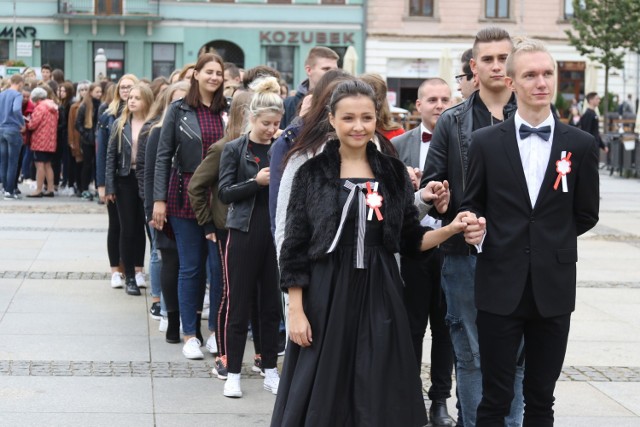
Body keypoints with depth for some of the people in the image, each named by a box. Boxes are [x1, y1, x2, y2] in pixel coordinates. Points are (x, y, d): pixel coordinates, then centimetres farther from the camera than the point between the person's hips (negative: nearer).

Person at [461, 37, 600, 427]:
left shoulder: (581, 145, 2)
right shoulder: (486, 142, 1)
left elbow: (586, 214, 10)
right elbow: (471, 204, 8)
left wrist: (550, 240, 6)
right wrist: (475, 229, -11)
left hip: (553, 288, 1)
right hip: (501, 287, -1)